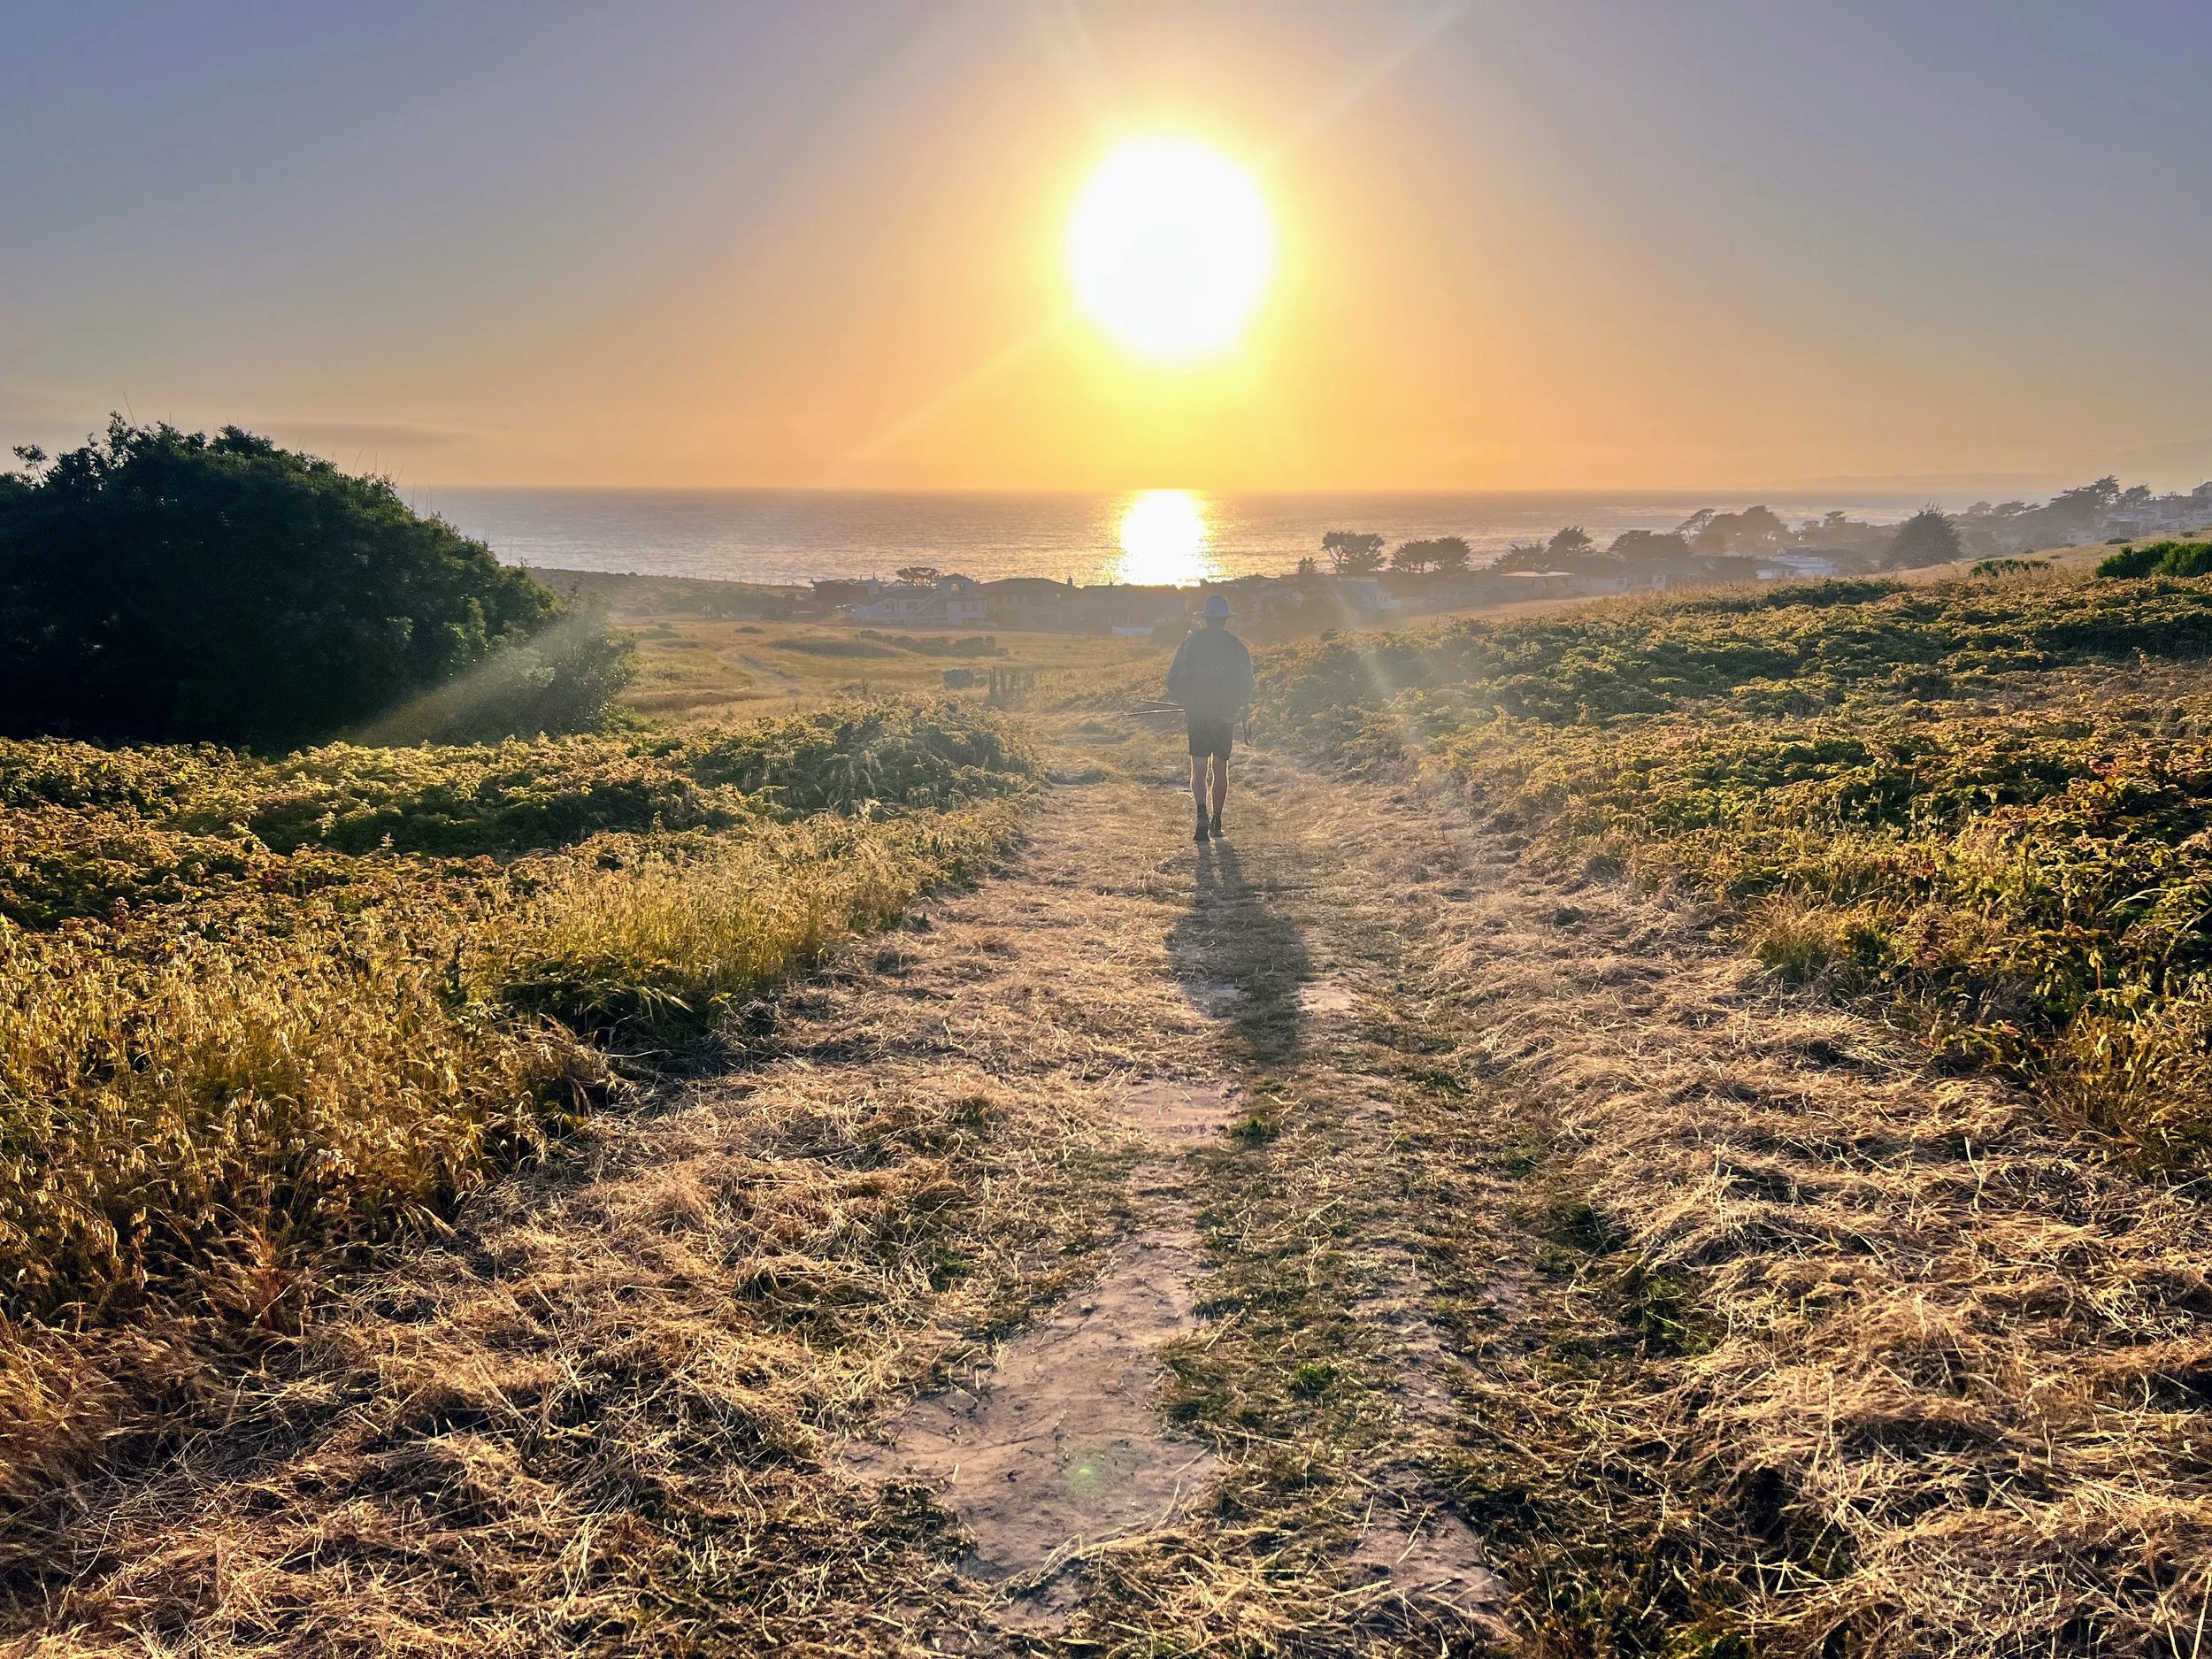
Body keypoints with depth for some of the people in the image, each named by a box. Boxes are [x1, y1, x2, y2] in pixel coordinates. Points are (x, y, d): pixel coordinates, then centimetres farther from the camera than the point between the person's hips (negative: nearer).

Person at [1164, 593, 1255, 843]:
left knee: (1198, 770, 1)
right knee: (1221, 770, 14)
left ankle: (1202, 815, -22)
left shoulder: (1190, 644, 0)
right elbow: (1247, 683, 2)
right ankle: (1217, 821, 20)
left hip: (1197, 716, -1)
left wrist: (1185, 704, 16)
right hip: (1225, 716, 1)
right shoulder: (1236, 646, -1)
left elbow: (1173, 680, 1)